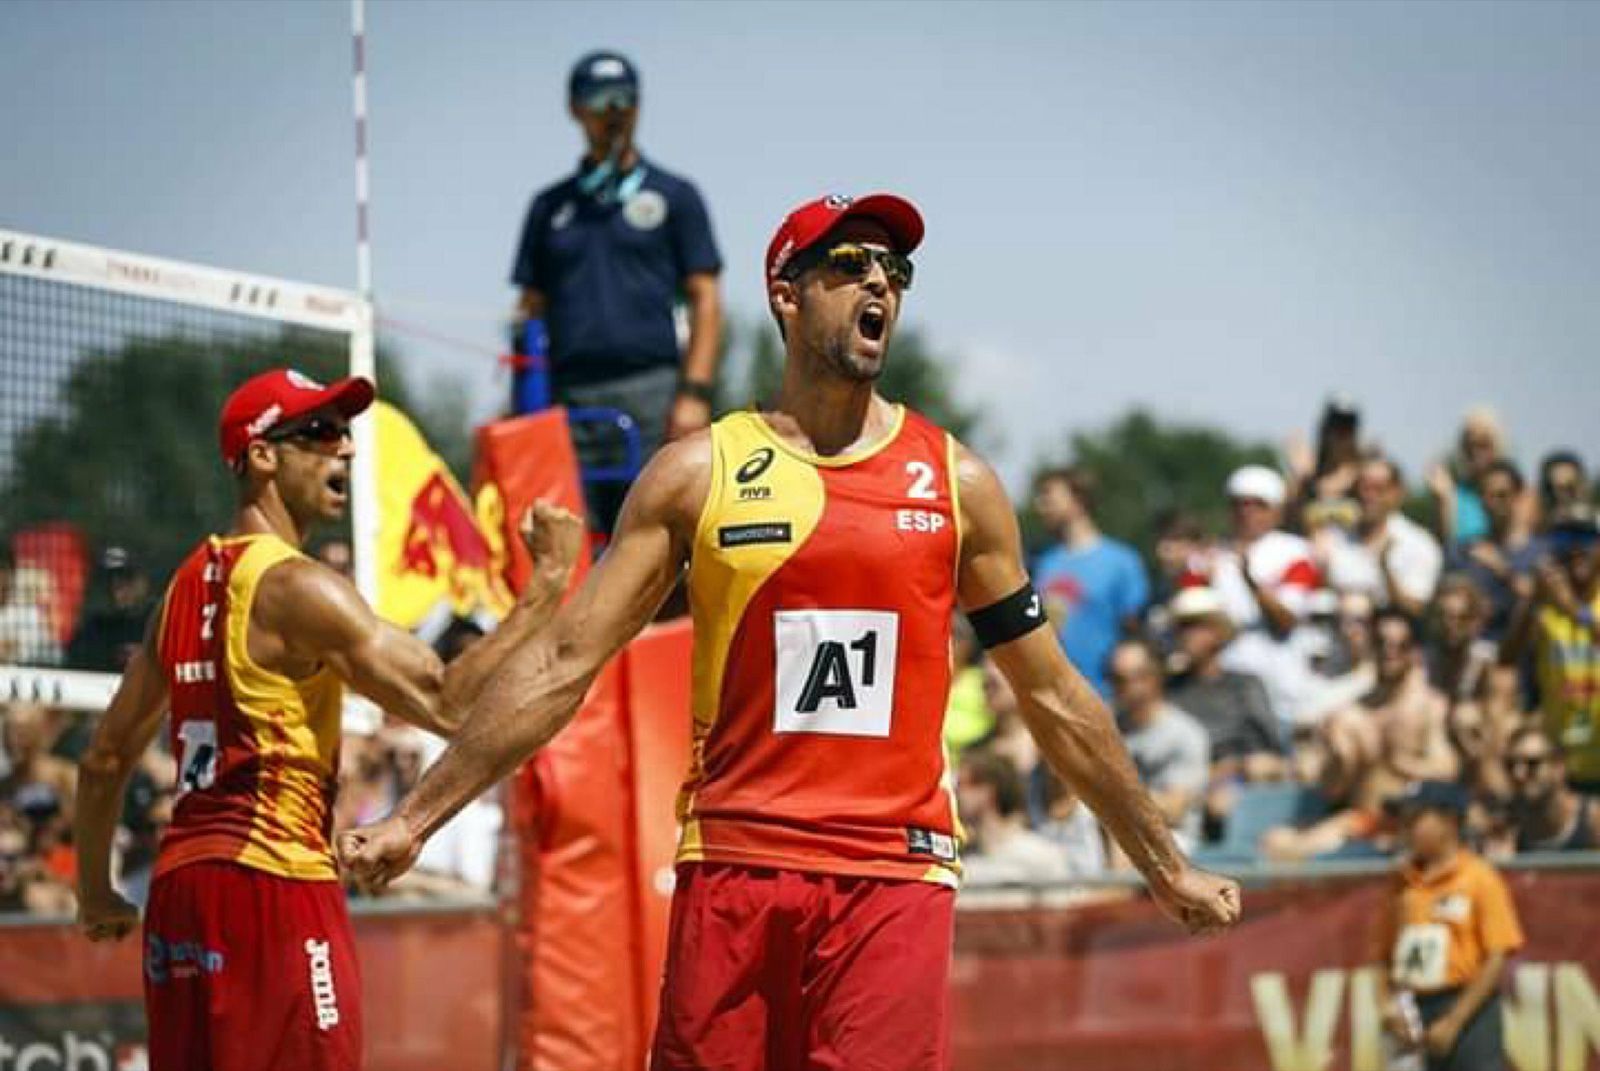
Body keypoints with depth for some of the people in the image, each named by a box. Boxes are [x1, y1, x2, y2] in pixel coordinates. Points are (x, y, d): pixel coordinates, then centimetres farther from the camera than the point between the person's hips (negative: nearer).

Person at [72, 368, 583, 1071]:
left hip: (177, 882, 9)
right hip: (272, 883, -9)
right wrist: (547, 584, -11)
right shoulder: (296, 588, -10)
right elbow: (447, 705, -18)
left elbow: (107, 757, 22)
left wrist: (95, 893, 32)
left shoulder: (187, 585, 17)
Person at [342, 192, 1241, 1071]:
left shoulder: (956, 482, 8)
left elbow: (1051, 694, 15)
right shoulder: (699, 474, 5)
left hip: (896, 877, 0)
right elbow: (564, 661, 4)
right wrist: (415, 821, -1)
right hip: (733, 868, 0)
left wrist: (1165, 865, 18)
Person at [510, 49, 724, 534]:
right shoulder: (551, 206, 18)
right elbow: (531, 307, 17)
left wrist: (695, 393, -8)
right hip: (569, 394, 3)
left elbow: (705, 299, 4)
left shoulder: (674, 197, 11)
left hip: (648, 389, -3)